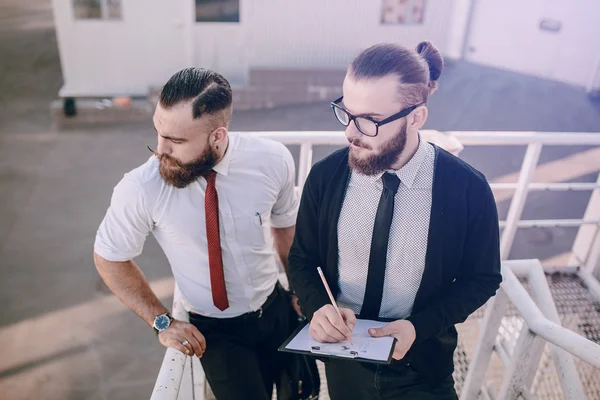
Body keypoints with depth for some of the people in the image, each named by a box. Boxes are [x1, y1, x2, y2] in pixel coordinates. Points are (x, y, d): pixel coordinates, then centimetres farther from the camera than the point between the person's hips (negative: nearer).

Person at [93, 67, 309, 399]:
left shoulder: (273, 160, -20)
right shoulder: (140, 189, -25)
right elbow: (108, 259, -7)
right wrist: (162, 322, -9)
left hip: (278, 311, 3)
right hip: (214, 333, -2)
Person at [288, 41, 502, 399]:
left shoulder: (468, 190, -20)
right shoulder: (325, 176, -15)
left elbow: (482, 278, -7)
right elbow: (302, 259, -2)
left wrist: (419, 326, -20)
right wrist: (317, 306, -22)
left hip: (421, 367, -1)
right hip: (341, 358, 2)